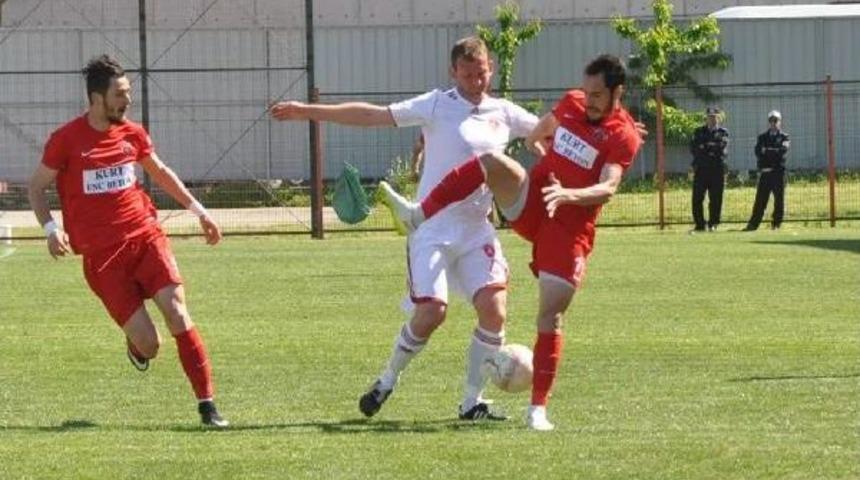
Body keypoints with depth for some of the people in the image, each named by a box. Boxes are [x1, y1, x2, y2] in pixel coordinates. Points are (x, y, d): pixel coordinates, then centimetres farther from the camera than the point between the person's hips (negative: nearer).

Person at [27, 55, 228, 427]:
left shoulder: (133, 134, 8)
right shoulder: (66, 140, -5)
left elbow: (159, 172, 26)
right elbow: (36, 187, 5)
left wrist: (197, 209, 24)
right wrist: (51, 228, -11)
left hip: (145, 236, 3)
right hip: (101, 254, -3)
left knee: (176, 311, -17)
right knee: (148, 344, -10)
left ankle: (207, 404, -13)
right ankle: (136, 344, 30)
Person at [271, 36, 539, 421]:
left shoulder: (504, 114, 8)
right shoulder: (437, 105, -4)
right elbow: (373, 115, -6)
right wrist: (308, 112, -9)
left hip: (478, 230, 4)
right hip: (432, 228, -4)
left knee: (494, 310, -11)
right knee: (431, 311, -11)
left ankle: (472, 402, 3)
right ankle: (387, 381, 16)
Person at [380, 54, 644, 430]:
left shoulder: (624, 136, -11)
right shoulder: (572, 104, 7)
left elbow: (608, 188, -28)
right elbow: (536, 137, 30)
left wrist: (568, 194, -41)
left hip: (569, 226, -4)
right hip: (530, 202, 4)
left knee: (550, 316, -9)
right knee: (492, 163, -25)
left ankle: (538, 409, -2)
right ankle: (417, 216, -23)